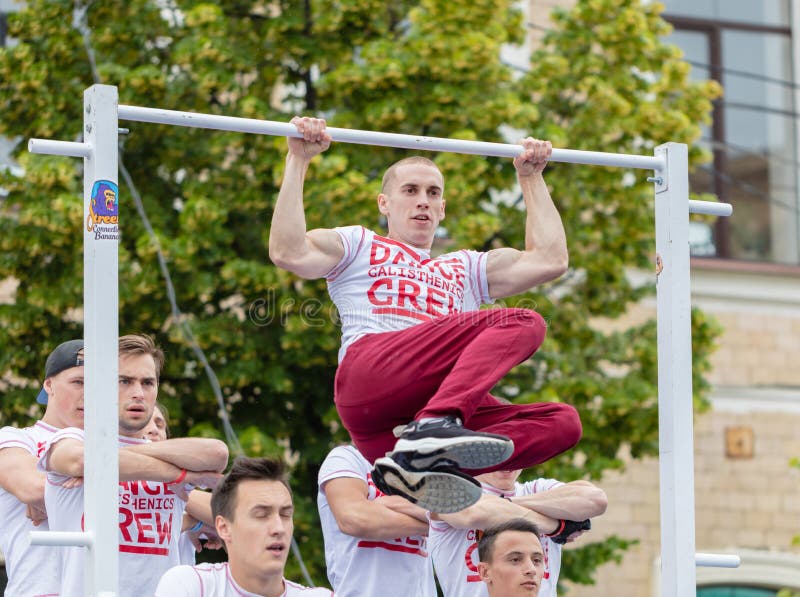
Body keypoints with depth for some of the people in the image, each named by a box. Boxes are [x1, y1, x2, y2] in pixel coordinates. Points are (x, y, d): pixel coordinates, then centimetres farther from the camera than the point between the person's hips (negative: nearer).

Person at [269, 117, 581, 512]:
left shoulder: (463, 270, 42)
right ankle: (433, 430, -47)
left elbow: (550, 260, 33)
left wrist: (531, 179, 39)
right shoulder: (358, 247, 28)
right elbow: (288, 253, 7)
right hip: (370, 373, -5)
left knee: (561, 421, -20)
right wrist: (298, 161, 11)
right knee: (522, 323, -23)